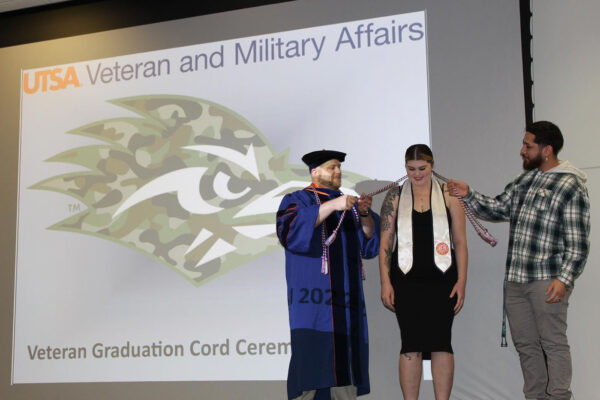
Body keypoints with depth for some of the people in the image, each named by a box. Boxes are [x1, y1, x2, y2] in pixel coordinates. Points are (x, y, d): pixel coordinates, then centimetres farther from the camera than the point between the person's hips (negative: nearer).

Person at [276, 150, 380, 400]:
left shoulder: (349, 205, 20)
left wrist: (365, 214, -8)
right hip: (314, 291, -6)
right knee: (311, 349, -15)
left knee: (345, 356, 0)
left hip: (346, 294, 6)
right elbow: (290, 229, -18)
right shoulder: (299, 200, 4)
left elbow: (370, 243, 11)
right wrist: (331, 206, -23)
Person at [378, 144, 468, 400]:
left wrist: (461, 281, 0)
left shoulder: (448, 196, 7)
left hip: (441, 281, 0)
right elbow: (385, 242, 6)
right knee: (411, 346, 0)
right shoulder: (395, 197, 8)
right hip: (407, 282, 0)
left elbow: (460, 242, 7)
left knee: (441, 343, -2)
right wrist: (385, 282, -1)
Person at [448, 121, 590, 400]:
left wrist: (564, 278, -18)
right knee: (525, 344, 12)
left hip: (547, 280, -7)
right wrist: (468, 195, 10)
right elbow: (498, 208, 23)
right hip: (515, 280, 7)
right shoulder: (523, 181, 15)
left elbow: (578, 242, -10)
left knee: (553, 343, -3)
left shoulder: (571, 186, -7)